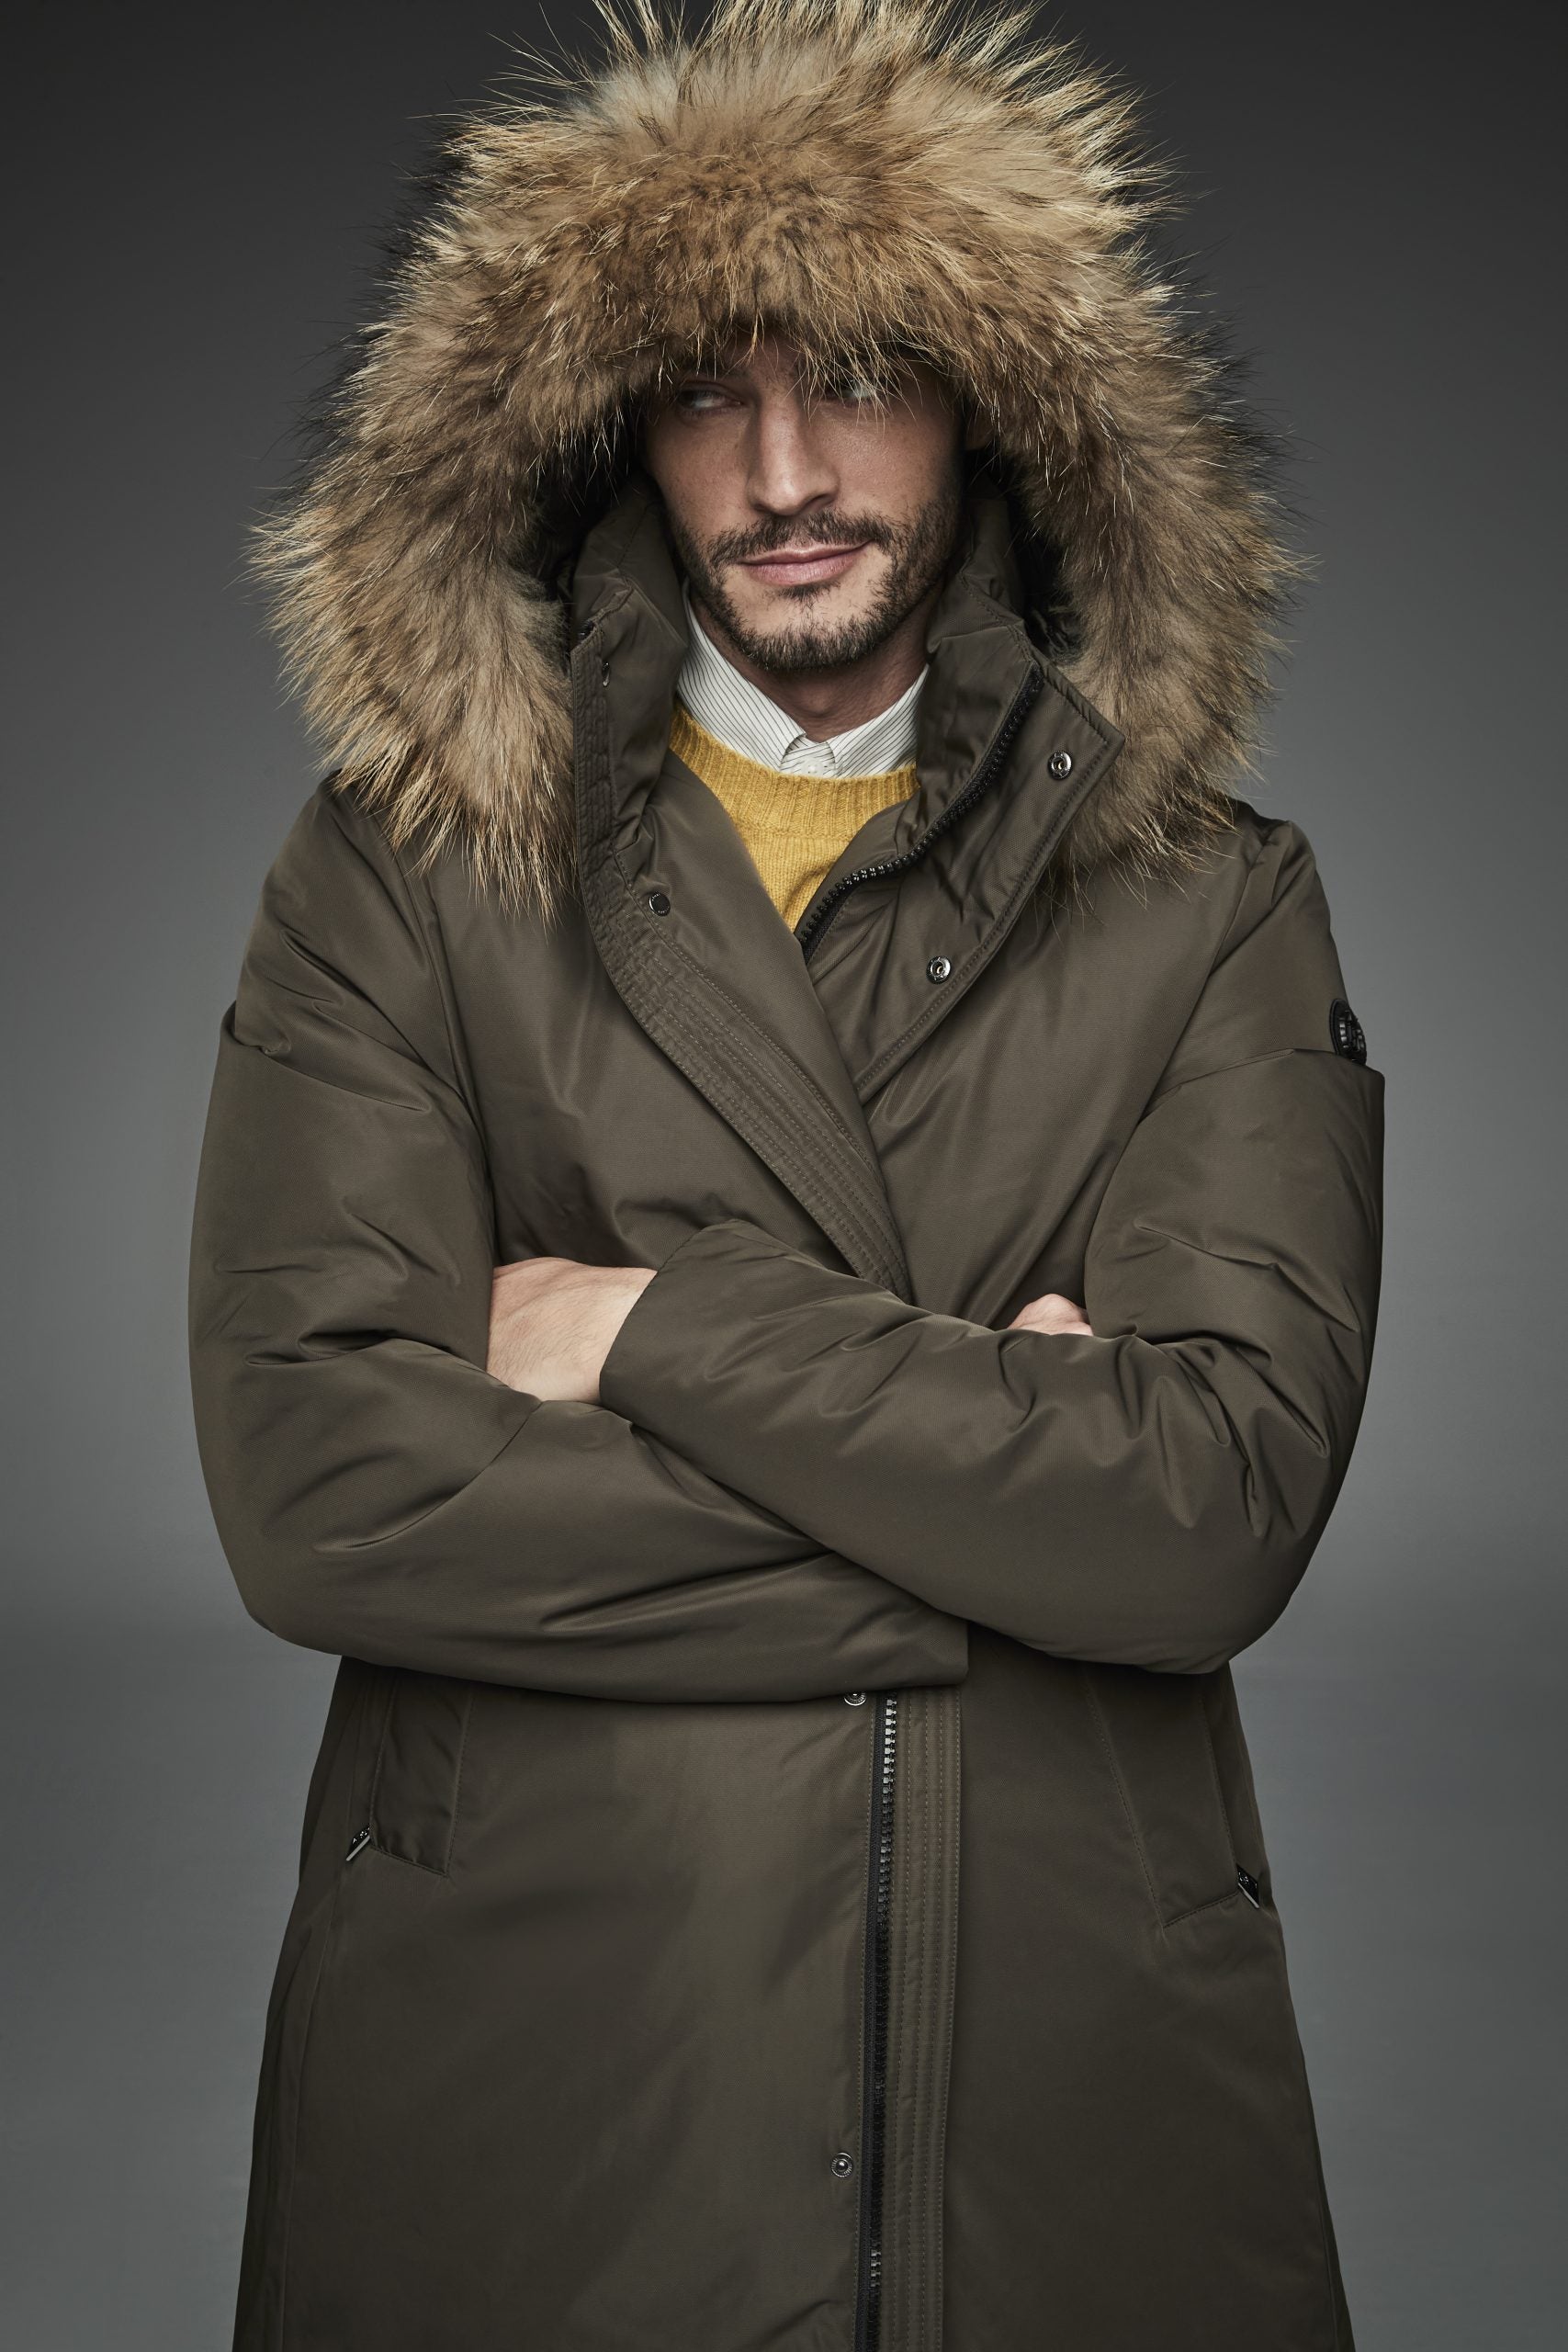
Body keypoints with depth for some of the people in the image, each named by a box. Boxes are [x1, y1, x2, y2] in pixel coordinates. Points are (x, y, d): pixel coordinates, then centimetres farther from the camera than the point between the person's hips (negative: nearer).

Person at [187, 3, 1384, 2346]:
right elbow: (311, 1482, -14)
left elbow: (1223, 1506, -12)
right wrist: (994, 1490, -12)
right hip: (525, 2048, 0)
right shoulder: (402, 872, -2)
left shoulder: (1214, 900, 0)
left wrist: (661, 1329, -13)